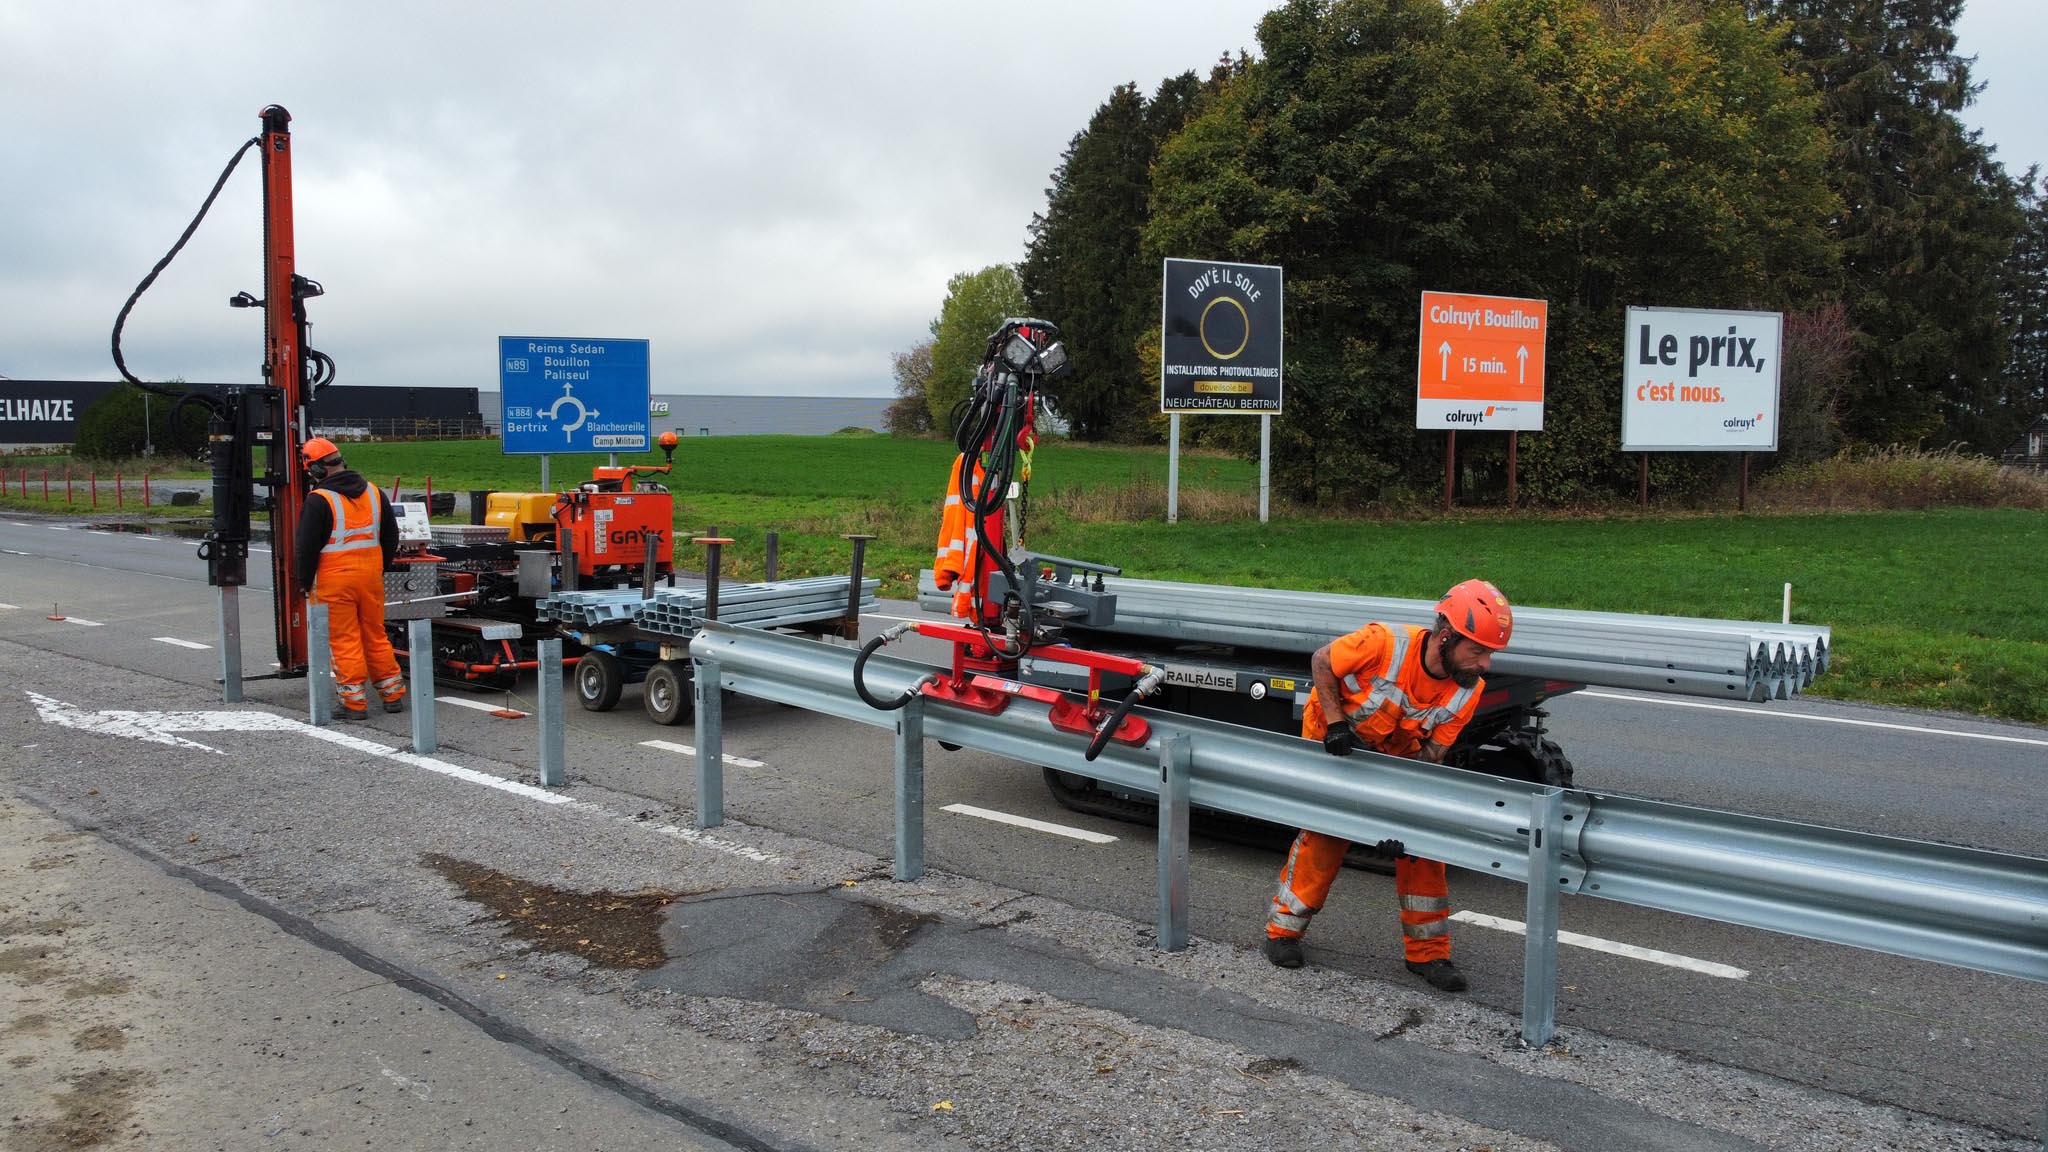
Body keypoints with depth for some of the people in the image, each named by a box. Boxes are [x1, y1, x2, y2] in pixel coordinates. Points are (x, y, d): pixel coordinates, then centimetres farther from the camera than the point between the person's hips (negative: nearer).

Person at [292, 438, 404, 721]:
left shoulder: (318, 500, -12)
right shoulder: (373, 493, 8)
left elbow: (306, 546, -10)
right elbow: (391, 537, 16)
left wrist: (305, 581, 3)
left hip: (335, 579, -6)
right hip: (370, 575, 6)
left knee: (344, 641, 0)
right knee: (376, 636, 14)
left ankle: (355, 703, 3)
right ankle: (393, 694, 18)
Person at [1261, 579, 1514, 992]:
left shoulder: (1468, 691, -23)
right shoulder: (1386, 644, -38)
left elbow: (1429, 756, -18)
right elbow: (1321, 662, -20)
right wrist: (1335, 722, -27)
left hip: (1397, 752, 4)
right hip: (1335, 740, -4)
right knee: (1323, 833, -3)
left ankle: (1428, 951, 10)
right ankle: (1283, 929, 16)